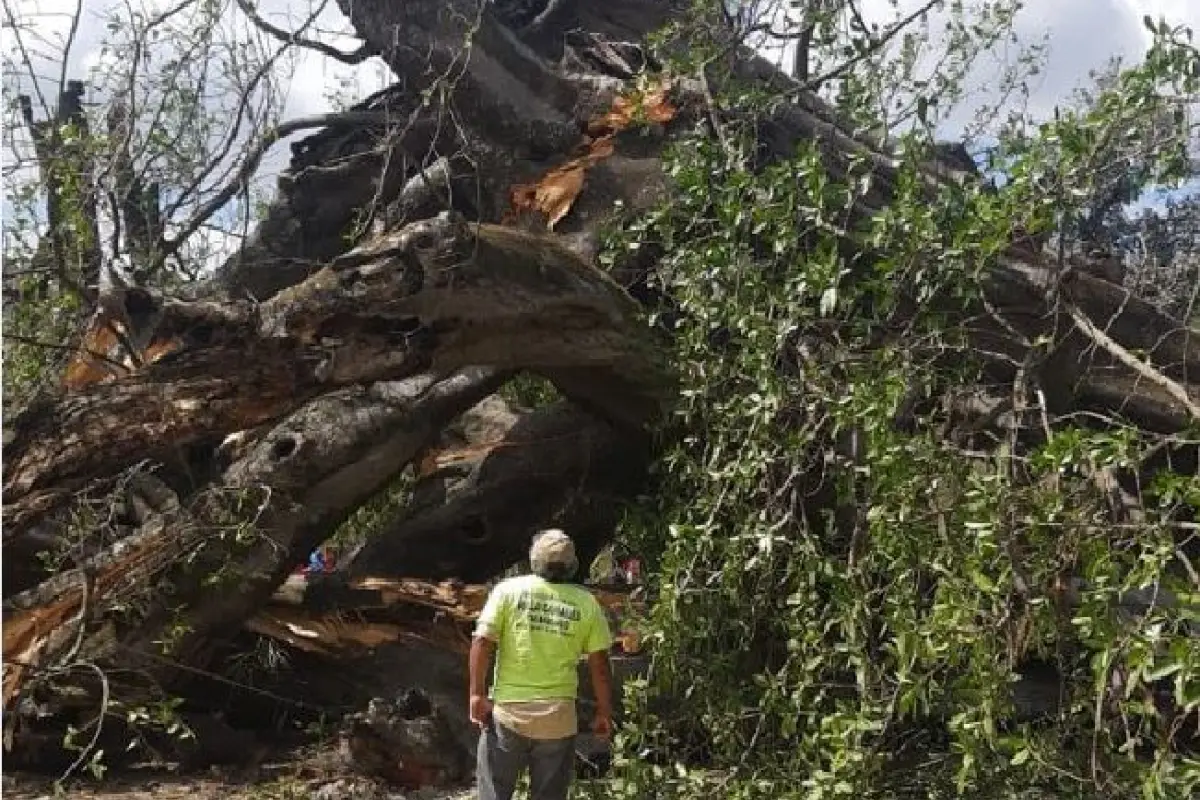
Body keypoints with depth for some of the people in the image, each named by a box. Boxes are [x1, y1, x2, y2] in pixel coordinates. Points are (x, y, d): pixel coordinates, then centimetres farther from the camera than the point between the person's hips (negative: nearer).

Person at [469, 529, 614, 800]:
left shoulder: (508, 590, -4)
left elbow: (482, 642, -10)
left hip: (508, 709, -1)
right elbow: (599, 665, -1)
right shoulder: (586, 603, -2)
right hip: (558, 716, 1)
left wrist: (477, 694, -2)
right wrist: (604, 713, 10)